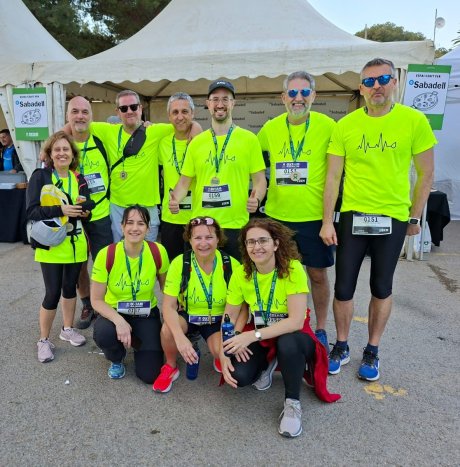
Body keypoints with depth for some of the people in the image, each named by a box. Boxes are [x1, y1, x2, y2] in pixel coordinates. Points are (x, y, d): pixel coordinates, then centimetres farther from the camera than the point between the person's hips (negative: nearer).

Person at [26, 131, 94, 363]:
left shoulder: (79, 179, 8)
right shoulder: (39, 176, -6)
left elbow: (88, 207, 7)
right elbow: (31, 211, -15)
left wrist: (83, 209, -15)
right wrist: (60, 210, -26)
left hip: (75, 243, 5)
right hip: (50, 244, -4)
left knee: (70, 287, 16)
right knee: (53, 293, -2)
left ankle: (67, 329, 35)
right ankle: (44, 340, 18)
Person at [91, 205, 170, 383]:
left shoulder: (158, 252, -17)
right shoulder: (106, 255, -21)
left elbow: (167, 287, 2)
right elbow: (96, 300, -15)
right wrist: (119, 321, -31)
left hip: (147, 315, 1)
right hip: (114, 312, 0)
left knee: (150, 374, -11)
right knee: (103, 333, -35)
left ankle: (137, 342, 24)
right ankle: (116, 359, 3)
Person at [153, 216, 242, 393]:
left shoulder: (231, 265, -18)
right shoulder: (179, 263, -19)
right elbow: (168, 305, -21)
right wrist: (180, 337, -38)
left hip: (219, 320, 0)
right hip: (187, 316, 0)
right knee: (167, 329, -31)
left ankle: (220, 359, 12)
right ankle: (170, 367, 2)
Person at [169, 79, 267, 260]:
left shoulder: (249, 139, 1)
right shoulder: (196, 141, 8)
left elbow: (259, 179, 1)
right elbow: (185, 180, 11)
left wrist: (256, 199, -19)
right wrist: (176, 199, -9)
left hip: (235, 225, -2)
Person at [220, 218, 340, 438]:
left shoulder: (293, 268, -23)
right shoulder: (241, 274, -11)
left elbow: (296, 321, -29)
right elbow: (229, 319, -5)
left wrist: (253, 335, -34)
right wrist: (223, 354, -20)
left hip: (292, 335, -3)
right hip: (259, 336, 3)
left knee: (287, 344, -38)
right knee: (238, 375, -23)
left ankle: (292, 402, -9)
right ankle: (267, 364, 13)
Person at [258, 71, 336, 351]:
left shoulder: (327, 126, -5)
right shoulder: (270, 129, 3)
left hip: (315, 216, -2)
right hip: (277, 215, 3)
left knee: (318, 274, 9)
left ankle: (321, 330, 28)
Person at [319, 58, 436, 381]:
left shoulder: (415, 121, -5)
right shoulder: (345, 125, -2)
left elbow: (426, 174, 2)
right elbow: (333, 176, 0)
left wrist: (414, 217, 4)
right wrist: (327, 221, -4)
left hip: (393, 218, 0)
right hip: (353, 216, 1)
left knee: (382, 288, 12)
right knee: (344, 287, 6)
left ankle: (372, 351, 31)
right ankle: (342, 347, 28)